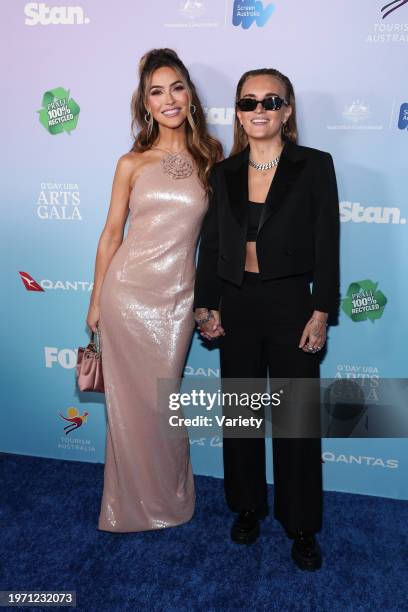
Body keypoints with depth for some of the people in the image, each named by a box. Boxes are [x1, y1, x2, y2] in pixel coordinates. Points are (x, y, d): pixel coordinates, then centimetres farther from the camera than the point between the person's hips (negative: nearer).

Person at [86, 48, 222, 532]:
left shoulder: (210, 156, 4)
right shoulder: (132, 163, 1)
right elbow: (112, 233, 5)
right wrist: (96, 300, 7)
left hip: (178, 295, 1)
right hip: (127, 291, 0)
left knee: (164, 396, 11)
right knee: (132, 400, 9)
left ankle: (169, 494, 36)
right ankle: (136, 502, 32)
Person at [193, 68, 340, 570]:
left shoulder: (315, 166, -3)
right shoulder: (224, 172, 6)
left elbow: (327, 244, -6)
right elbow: (211, 244, 7)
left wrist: (321, 312, -10)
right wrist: (205, 305, 1)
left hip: (291, 303, -3)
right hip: (236, 304, 3)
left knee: (298, 416, 6)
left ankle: (301, 524, 26)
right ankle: (248, 506, 35)